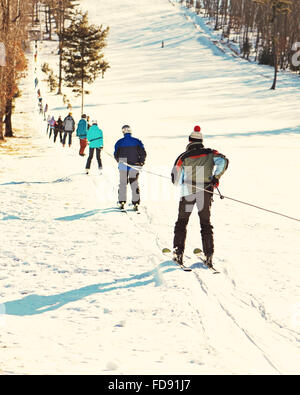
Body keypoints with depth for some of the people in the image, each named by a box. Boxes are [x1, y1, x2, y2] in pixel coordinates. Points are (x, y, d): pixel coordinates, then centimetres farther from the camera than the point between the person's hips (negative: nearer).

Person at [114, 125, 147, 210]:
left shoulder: (119, 142, -5)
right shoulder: (137, 141, -4)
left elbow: (116, 155, 1)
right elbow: (143, 153, -4)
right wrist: (141, 162, 9)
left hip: (123, 166, 0)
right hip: (134, 166, 0)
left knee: (123, 184, 12)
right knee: (134, 184, 8)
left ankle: (122, 202, 9)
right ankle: (136, 203, 3)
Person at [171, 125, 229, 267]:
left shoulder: (184, 156, -1)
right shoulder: (210, 153, 3)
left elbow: (175, 179, -1)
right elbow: (223, 161, -15)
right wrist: (216, 177, -9)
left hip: (188, 192, -2)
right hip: (206, 193, 2)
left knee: (181, 223, 12)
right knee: (206, 224, 12)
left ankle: (178, 253, 5)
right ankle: (209, 256, 5)